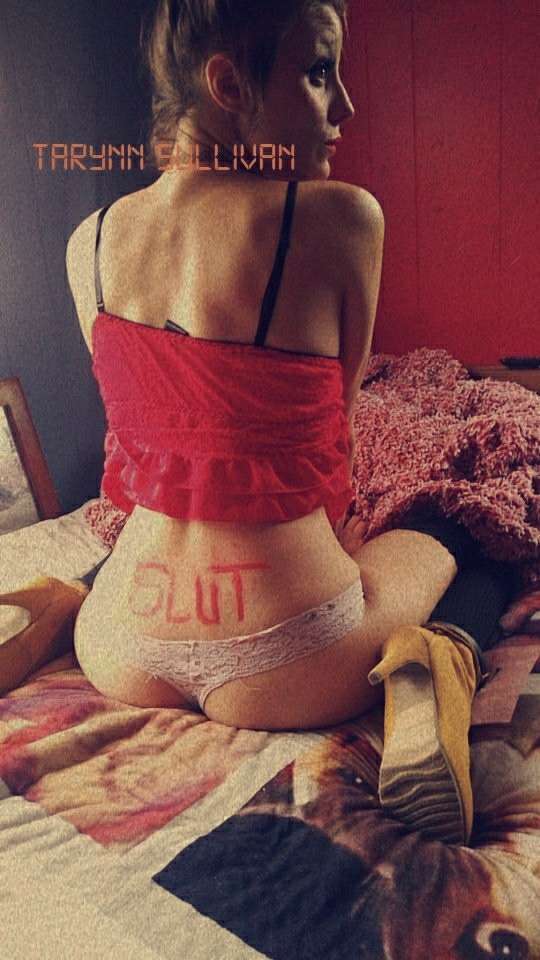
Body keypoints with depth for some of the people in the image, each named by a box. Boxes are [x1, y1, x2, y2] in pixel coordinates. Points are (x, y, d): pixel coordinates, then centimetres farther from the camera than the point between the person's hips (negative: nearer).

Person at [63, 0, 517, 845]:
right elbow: (335, 404, -1)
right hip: (279, 670, -5)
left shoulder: (88, 243, -1)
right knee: (441, 535, 27)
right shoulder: (341, 217, -16)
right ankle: (419, 669, -2)